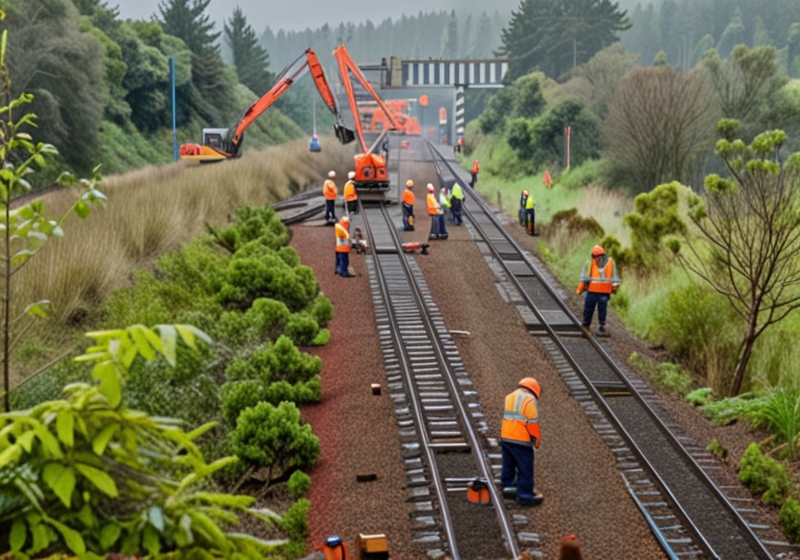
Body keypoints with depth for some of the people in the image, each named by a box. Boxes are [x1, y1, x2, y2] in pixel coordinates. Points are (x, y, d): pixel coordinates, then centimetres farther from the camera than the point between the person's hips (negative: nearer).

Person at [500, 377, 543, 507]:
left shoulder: (509, 397, 12)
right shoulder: (530, 400, -11)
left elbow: (507, 418, 14)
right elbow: (533, 423, -13)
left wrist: (504, 436, 17)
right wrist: (537, 440, -2)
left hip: (505, 438, 7)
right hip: (521, 440, -7)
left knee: (508, 465, 20)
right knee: (525, 468, 2)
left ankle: (507, 486, 32)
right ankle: (525, 495, 7)